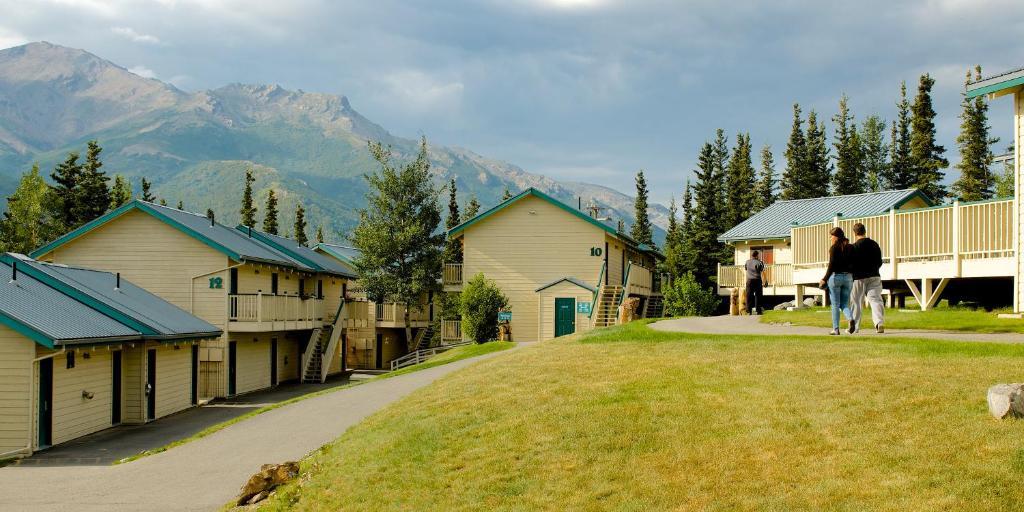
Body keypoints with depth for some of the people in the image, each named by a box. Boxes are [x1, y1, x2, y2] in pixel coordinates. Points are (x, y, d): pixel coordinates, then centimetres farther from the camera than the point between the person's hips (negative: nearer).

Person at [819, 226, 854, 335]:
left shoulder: (834, 248, -8)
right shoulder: (850, 248, 7)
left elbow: (831, 265, -14)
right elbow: (854, 264, 6)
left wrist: (824, 279, -9)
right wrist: (853, 278, 14)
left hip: (835, 276, -5)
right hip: (848, 277, 5)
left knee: (835, 305, 3)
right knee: (845, 304, 11)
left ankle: (835, 329, 3)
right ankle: (851, 319, -18)